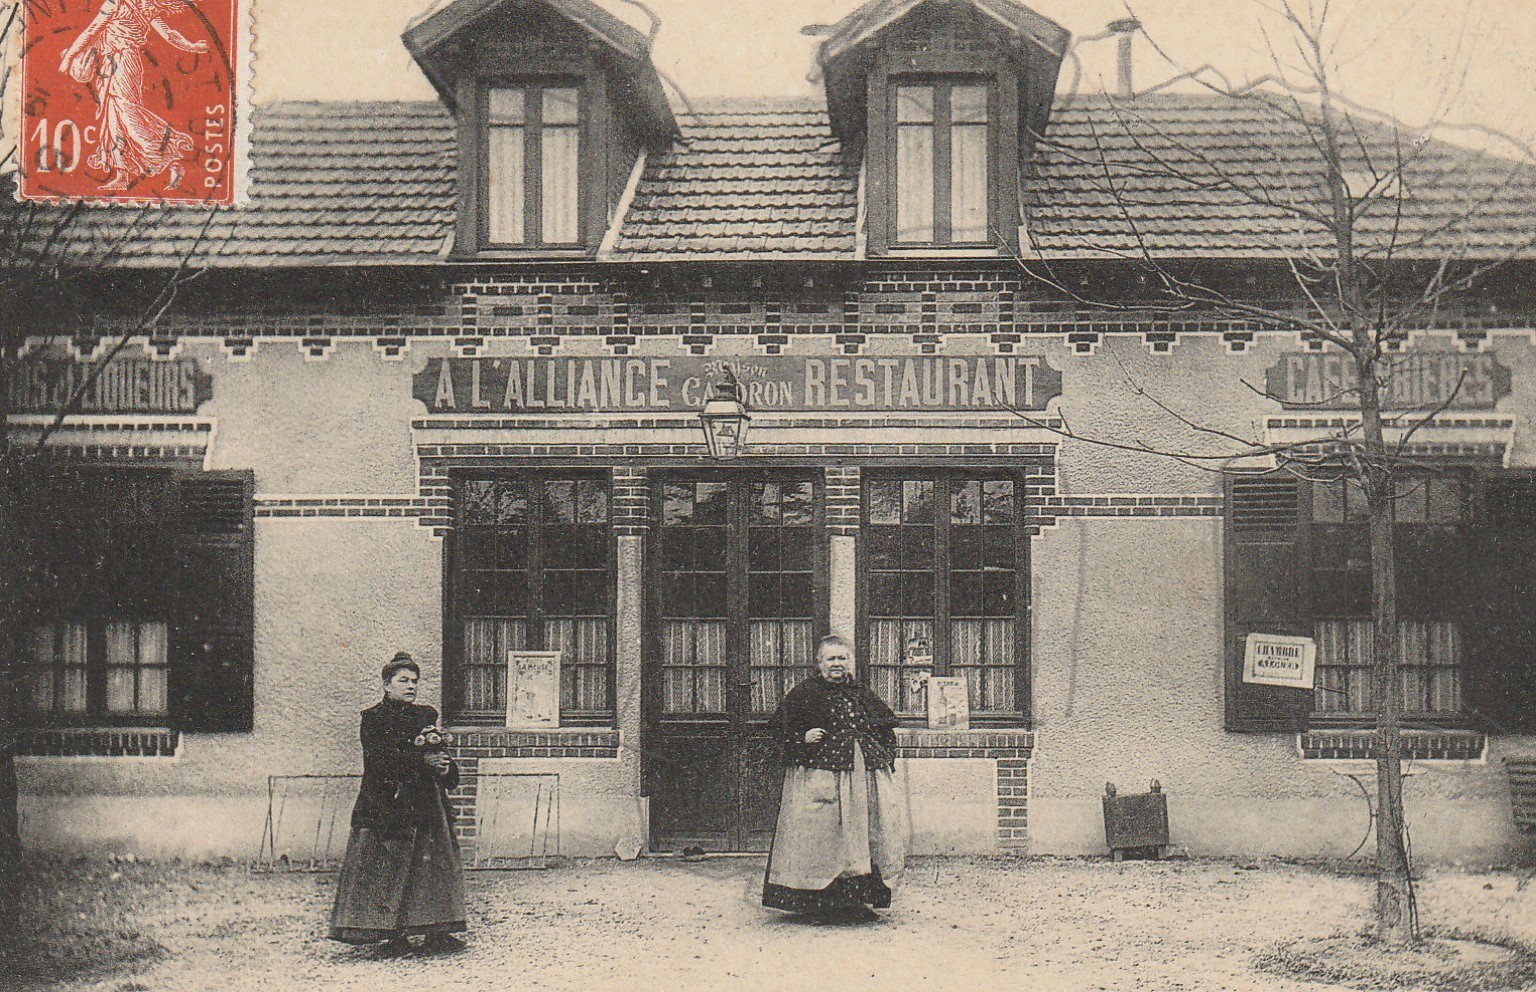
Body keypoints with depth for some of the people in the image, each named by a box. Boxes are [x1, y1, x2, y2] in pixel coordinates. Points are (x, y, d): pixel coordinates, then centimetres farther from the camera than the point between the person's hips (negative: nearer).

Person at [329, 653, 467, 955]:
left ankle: (436, 932, 9)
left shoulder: (426, 716, 16)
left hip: (425, 803, 5)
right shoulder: (374, 718, -1)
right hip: (387, 803, -5)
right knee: (389, 866, -7)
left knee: (433, 863, 3)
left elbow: (439, 755, 15)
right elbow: (380, 759, -14)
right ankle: (393, 934, -2)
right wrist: (420, 758, -20)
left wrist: (445, 769, -7)